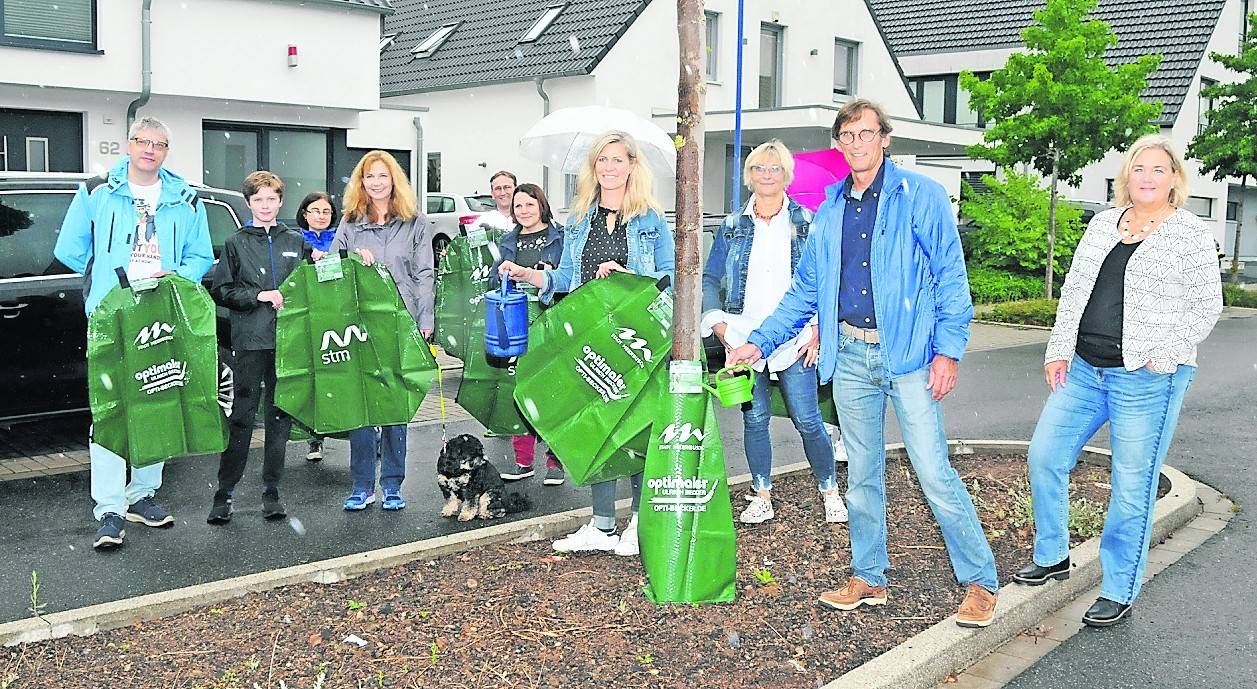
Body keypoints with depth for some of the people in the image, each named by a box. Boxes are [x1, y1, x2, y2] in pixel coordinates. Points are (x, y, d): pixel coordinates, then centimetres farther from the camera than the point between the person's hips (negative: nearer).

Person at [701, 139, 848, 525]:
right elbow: (710, 279, 11)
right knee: (754, 418, 7)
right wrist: (718, 324, -2)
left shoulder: (807, 222, 5)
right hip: (744, 340, 2)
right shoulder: (733, 227, 10)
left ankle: (830, 492, 14)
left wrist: (817, 330, -5)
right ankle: (762, 497, 18)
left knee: (806, 419, -3)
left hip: (795, 339, -2)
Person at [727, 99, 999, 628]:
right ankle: (868, 578, 24)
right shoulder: (829, 209, 13)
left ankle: (980, 583, 5)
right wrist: (759, 342, 11)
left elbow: (950, 276, -5)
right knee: (862, 473, 12)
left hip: (908, 355, -5)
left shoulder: (921, 196, -2)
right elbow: (805, 289, 17)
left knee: (934, 472, -7)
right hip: (850, 356, 5)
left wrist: (949, 350, -13)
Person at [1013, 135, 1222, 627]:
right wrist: (1060, 350, 8)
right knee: (1044, 456, 6)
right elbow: (1073, 290, 14)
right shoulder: (1103, 223, 11)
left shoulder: (1190, 233, -3)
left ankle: (1119, 592, 15)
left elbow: (1207, 306, -3)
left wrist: (1162, 353, -13)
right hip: (1084, 370, 6)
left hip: (1147, 382, -5)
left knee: (1132, 486, 1)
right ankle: (1052, 557, 25)